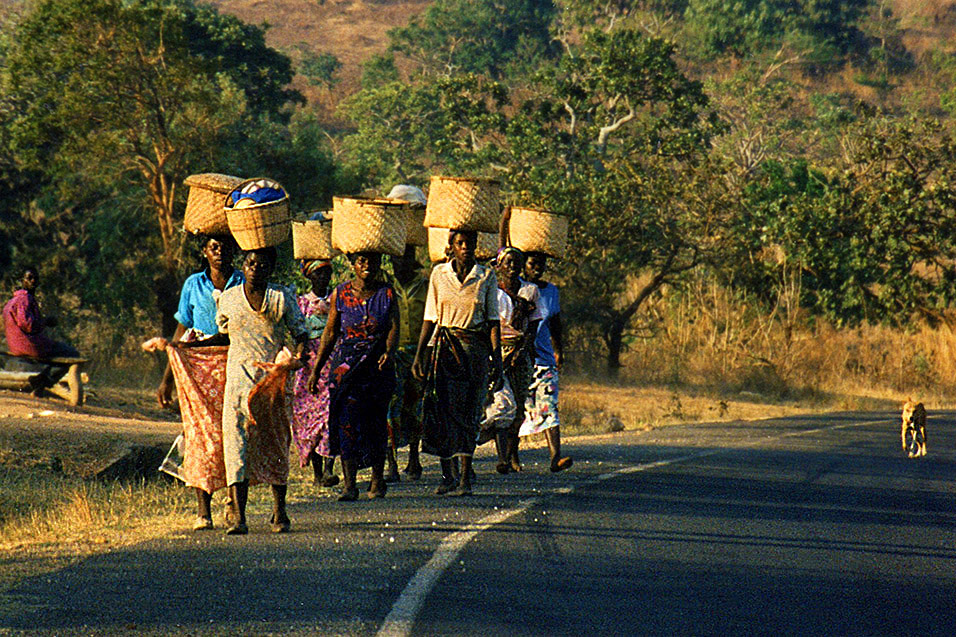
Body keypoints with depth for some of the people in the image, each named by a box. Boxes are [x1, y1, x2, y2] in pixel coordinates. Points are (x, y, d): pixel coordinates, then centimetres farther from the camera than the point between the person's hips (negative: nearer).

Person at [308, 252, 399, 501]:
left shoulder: (387, 294, 5)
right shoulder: (340, 294, 5)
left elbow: (394, 328, -5)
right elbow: (330, 333, 9)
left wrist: (389, 352, -26)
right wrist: (316, 370, 6)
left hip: (378, 366, 0)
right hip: (346, 364, 0)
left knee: (377, 422, 3)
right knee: (347, 421, -10)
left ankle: (377, 481, 17)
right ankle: (349, 484, -12)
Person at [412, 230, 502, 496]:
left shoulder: (487, 277, 4)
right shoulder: (439, 274, 6)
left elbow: (493, 321, 5)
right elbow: (430, 317, 10)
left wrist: (497, 359, -1)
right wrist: (419, 355, 5)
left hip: (475, 350, -1)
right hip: (444, 349, 1)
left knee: (468, 413, -3)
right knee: (442, 411, -6)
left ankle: (465, 478, -1)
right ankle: (446, 476, 4)